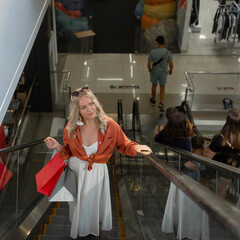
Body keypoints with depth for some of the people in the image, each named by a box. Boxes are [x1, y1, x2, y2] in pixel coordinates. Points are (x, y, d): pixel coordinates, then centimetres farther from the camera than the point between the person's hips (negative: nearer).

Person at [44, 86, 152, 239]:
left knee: (95, 205, 13)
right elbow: (68, 152, 2)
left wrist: (136, 148, -27)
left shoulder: (109, 125, -15)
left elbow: (124, 145, -6)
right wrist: (57, 146, -17)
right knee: (78, 205, 17)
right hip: (76, 169, 1)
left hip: (97, 172, -1)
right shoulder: (71, 128, -9)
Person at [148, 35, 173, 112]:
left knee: (154, 85, 25)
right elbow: (171, 64, -15)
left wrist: (149, 69, 4)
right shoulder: (168, 52, -21)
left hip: (154, 72, 0)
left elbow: (149, 64, -19)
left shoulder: (152, 52, -24)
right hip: (163, 73, 0)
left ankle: (153, 100, 45)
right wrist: (171, 70, 7)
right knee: (162, 87, 20)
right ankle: (161, 103, 8)